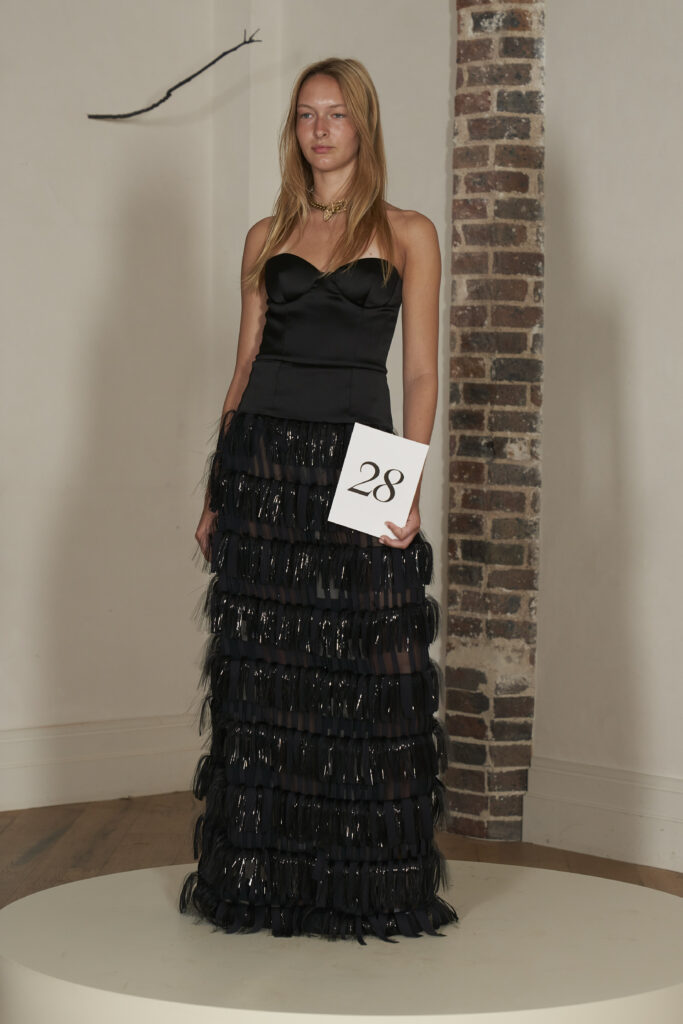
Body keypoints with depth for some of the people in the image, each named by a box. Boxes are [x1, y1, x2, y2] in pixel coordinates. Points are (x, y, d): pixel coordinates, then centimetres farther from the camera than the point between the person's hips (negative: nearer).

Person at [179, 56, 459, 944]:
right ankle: (262, 879, 13)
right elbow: (245, 364, 13)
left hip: (356, 460, -2)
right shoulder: (268, 237, 12)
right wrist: (218, 489, 7)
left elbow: (420, 373, 0)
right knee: (261, 675, 3)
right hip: (265, 460, 2)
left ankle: (367, 887, 9)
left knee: (363, 681, -2)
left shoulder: (407, 234, 5)